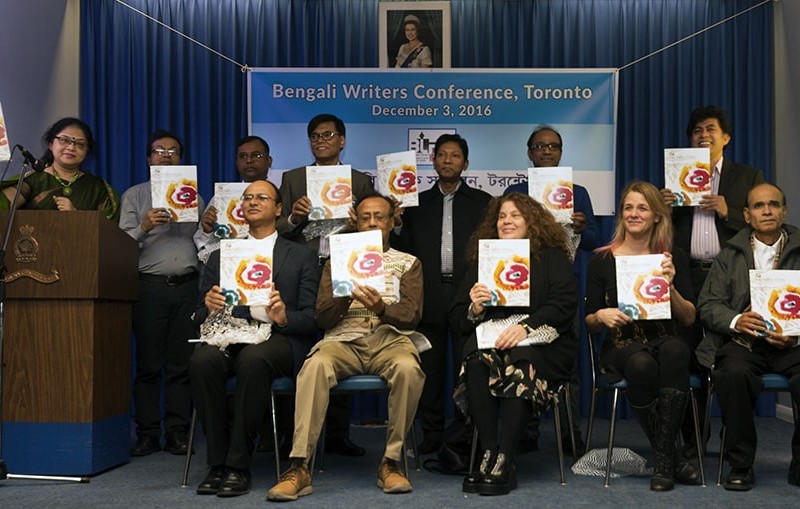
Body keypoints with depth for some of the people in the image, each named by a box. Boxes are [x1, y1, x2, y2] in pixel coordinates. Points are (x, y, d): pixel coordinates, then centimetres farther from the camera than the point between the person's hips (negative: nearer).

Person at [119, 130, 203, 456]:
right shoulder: (134, 196, 13)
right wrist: (144, 227, -14)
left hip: (188, 286, 2)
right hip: (150, 286, -1)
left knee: (182, 364, 0)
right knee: (148, 364, -2)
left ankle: (178, 433, 5)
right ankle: (147, 434, 4)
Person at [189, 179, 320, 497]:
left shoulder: (301, 257, 16)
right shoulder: (219, 256, 23)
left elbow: (311, 319, 6)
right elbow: (200, 317, 16)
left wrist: (284, 318, -16)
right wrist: (210, 308, -8)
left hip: (277, 337, -2)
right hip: (228, 334, 2)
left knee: (253, 360, -37)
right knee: (201, 361, -32)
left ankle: (238, 466, -27)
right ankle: (217, 463, -22)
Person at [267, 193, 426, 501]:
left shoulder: (408, 263, 19)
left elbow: (412, 315, 5)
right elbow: (323, 318, 11)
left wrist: (382, 308, -16)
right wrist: (347, 295, -10)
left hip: (390, 337, 0)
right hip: (344, 339, 1)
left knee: (408, 368, -36)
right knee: (315, 365, -34)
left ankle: (391, 462, -22)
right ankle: (299, 468, -35)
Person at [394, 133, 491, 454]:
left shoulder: (482, 202, 11)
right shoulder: (417, 204, 15)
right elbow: (404, 251, 10)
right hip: (429, 298, 2)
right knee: (429, 367, 5)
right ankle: (432, 433, 14)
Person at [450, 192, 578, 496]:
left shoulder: (552, 258, 11)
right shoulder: (481, 260, 20)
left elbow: (565, 303, -6)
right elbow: (458, 317, 16)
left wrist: (527, 327, -21)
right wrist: (474, 308, -8)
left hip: (541, 340, -2)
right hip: (489, 336, 2)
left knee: (521, 361, -36)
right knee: (478, 360, -32)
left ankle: (504, 460, -35)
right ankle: (489, 453, -31)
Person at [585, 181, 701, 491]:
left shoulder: (673, 257, 9)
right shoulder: (602, 261, 5)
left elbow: (689, 319, 5)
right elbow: (590, 325, 7)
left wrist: (670, 286, -12)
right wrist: (601, 316, -17)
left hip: (665, 341, 1)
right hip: (622, 346, -1)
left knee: (675, 350, -36)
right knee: (642, 365, -37)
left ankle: (663, 458, -28)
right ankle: (670, 456, -17)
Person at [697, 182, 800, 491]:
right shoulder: (730, 254, 13)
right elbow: (708, 304, 6)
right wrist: (736, 320, -15)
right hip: (742, 341, 0)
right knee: (733, 374, -33)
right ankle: (740, 466, -15)